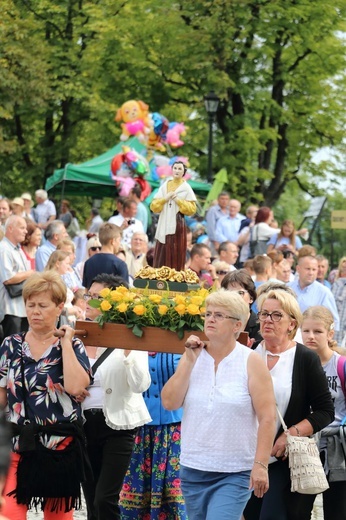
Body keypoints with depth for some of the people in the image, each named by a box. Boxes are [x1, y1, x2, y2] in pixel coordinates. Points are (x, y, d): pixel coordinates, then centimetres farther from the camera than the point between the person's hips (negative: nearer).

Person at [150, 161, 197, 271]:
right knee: (162, 256, 0)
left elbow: (192, 209, -4)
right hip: (164, 225, 3)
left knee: (176, 256, -5)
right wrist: (165, 199, -8)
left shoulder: (186, 188, 2)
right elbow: (153, 206, 6)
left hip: (178, 225, -3)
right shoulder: (165, 186, 11)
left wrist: (178, 200, -11)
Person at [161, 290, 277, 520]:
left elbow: (267, 418, -8)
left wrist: (261, 465, -15)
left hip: (235, 474, -5)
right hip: (193, 470, 5)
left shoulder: (251, 362, -5)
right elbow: (170, 402, -4)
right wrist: (189, 361, -8)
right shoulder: (192, 358, 6)